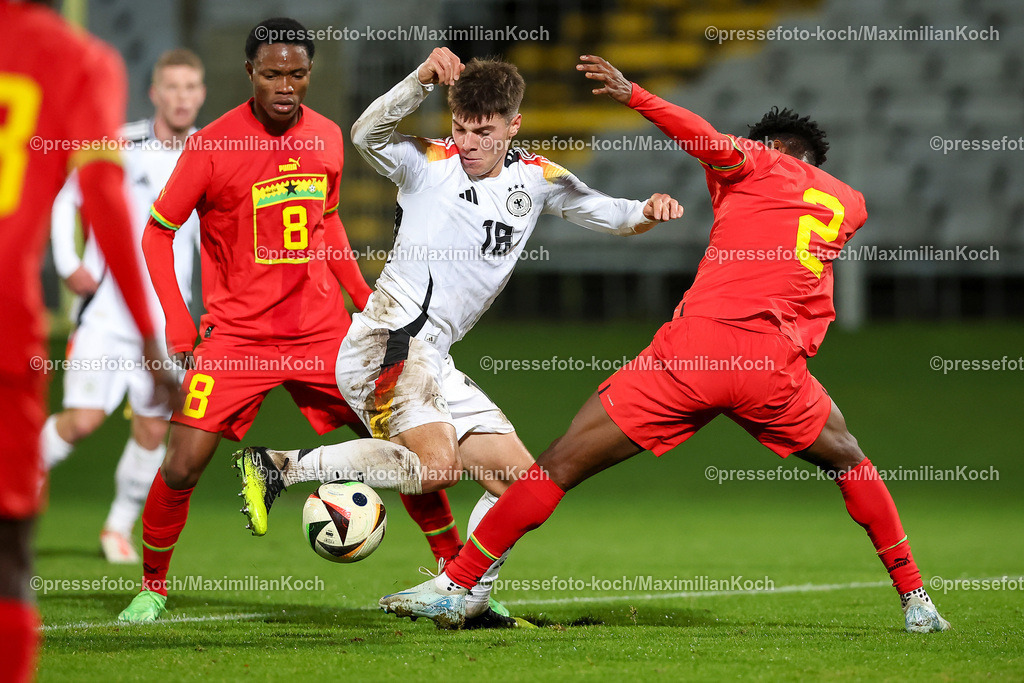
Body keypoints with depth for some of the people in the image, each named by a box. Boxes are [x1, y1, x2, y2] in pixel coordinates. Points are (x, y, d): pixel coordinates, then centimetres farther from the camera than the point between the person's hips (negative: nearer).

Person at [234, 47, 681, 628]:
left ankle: (469, 601, 18)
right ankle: (282, 467, -19)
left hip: (434, 361, 8)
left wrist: (649, 210, -4)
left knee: (521, 480, 7)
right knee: (436, 464, -29)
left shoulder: (536, 179, 14)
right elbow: (367, 135, -23)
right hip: (390, 338, -7)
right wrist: (422, 79, -36)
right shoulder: (429, 163, -3)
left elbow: (612, 216, 19)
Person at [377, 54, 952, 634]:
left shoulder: (761, 164, 12)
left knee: (561, 465, 2)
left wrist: (633, 94, -10)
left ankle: (454, 586, 0)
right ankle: (916, 601, 26)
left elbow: (708, 140, -9)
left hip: (693, 351, -3)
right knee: (848, 461, 29)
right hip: (776, 365, 3)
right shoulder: (851, 205, 22)